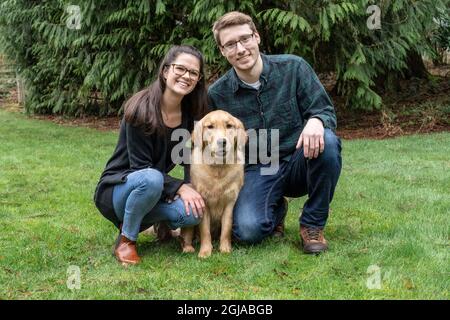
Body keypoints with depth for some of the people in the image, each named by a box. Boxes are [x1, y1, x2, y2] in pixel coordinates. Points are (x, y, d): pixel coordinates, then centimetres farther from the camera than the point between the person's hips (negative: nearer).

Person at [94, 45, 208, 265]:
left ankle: (162, 222, 6)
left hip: (157, 190, 5)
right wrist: (180, 188, -29)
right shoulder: (141, 108, -20)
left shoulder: (191, 114, -2)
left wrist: (192, 192, -17)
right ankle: (126, 240, -15)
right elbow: (141, 166, -21)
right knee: (151, 178, -38)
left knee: (193, 212, -26)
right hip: (117, 188, -4)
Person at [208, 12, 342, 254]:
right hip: (257, 171, 0)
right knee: (248, 230, -28)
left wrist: (316, 121, -31)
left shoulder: (293, 68, -7)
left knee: (327, 143, -33)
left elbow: (326, 111, -6)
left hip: (301, 162, 0)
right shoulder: (217, 94, -3)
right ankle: (275, 210, 13)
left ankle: (313, 225, -9)